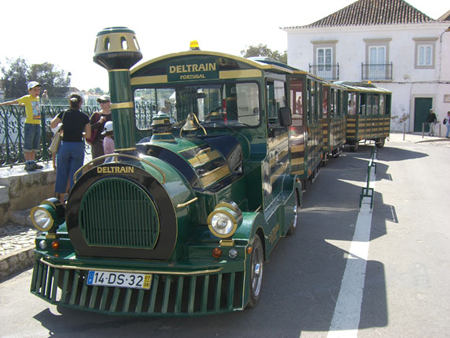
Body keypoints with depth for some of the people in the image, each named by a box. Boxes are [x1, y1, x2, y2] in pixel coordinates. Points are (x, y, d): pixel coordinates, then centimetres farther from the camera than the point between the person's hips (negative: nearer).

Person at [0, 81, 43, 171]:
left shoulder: (37, 98, 14)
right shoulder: (27, 98, -5)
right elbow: (14, 102, -5)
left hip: (37, 125, 7)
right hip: (29, 124, -7)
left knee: (35, 146, 12)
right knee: (28, 146, -1)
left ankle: (33, 162, 21)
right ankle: (28, 164, 3)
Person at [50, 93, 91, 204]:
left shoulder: (63, 114, -1)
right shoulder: (84, 117, -3)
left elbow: (52, 125, 10)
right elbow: (88, 135, 0)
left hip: (65, 146, 1)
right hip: (78, 146, -1)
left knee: (62, 173, 13)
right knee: (75, 174, 6)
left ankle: (61, 199, 20)